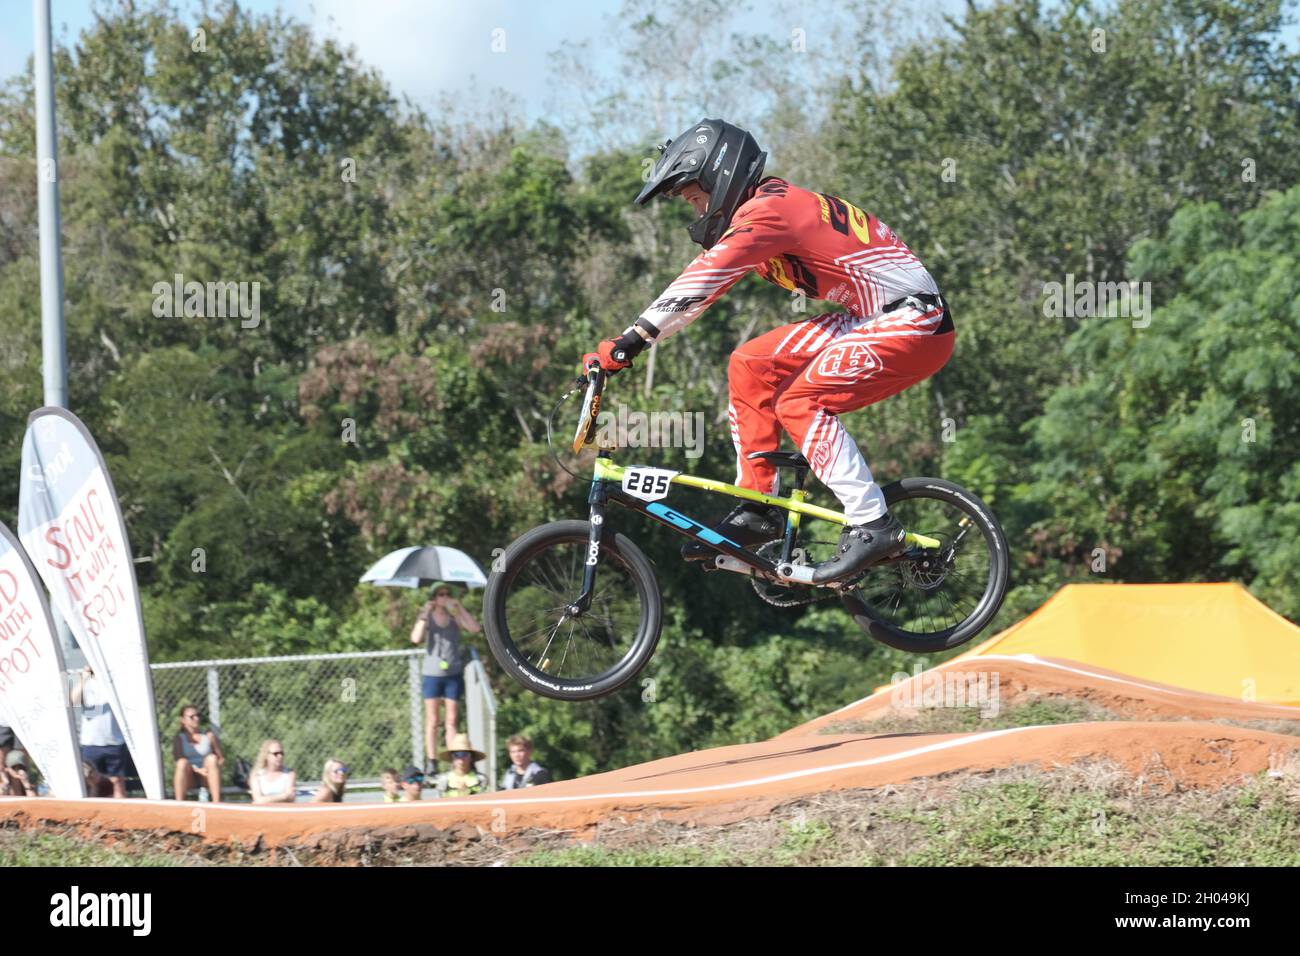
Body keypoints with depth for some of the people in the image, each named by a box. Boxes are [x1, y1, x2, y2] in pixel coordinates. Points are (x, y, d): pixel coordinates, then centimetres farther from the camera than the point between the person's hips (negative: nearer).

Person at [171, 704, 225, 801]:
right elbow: (179, 760, -8)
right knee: (183, 763, -32)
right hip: (188, 779, -1)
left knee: (212, 758, -28)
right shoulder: (179, 738, 6)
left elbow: (221, 758, 6)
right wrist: (198, 770, -23)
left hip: (206, 778, 1)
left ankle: (216, 803, -38)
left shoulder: (208, 735, 10)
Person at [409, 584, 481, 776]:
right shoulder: (427, 618, 2)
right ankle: (431, 762, 3)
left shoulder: (454, 618, 6)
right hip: (432, 674, -1)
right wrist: (425, 615, -16)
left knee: (451, 721, 2)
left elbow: (475, 628, -8)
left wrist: (459, 608, -7)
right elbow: (416, 638, -13)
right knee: (432, 721, 2)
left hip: (453, 674, 1)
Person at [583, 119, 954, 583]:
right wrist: (623, 345, 8)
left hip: (917, 323, -10)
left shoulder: (768, 211, -19)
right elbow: (703, 274, 13)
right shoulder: (765, 207, 11)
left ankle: (873, 526, -18)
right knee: (750, 366, 5)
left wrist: (627, 344, -29)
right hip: (872, 318, 10)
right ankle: (758, 511, 6)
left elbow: (699, 284, -27)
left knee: (800, 403, -21)